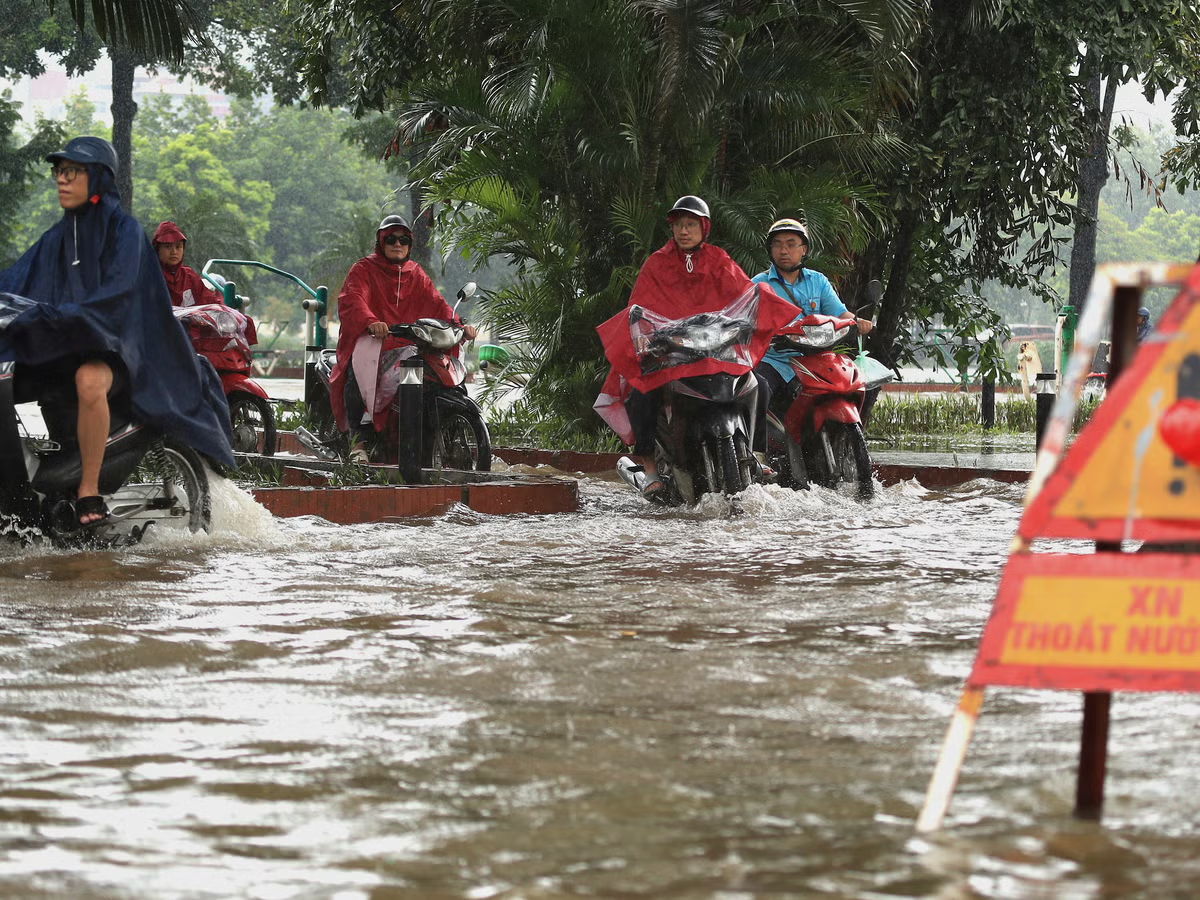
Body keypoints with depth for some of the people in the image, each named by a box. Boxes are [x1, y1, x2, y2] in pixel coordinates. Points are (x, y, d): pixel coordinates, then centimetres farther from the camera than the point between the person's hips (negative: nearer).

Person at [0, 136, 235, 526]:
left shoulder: (124, 229, -2)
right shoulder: (57, 237, 17)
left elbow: (116, 292, -16)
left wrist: (59, 316, -30)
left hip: (110, 341, -6)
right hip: (55, 345, 6)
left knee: (90, 381, -41)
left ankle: (89, 491, -32)